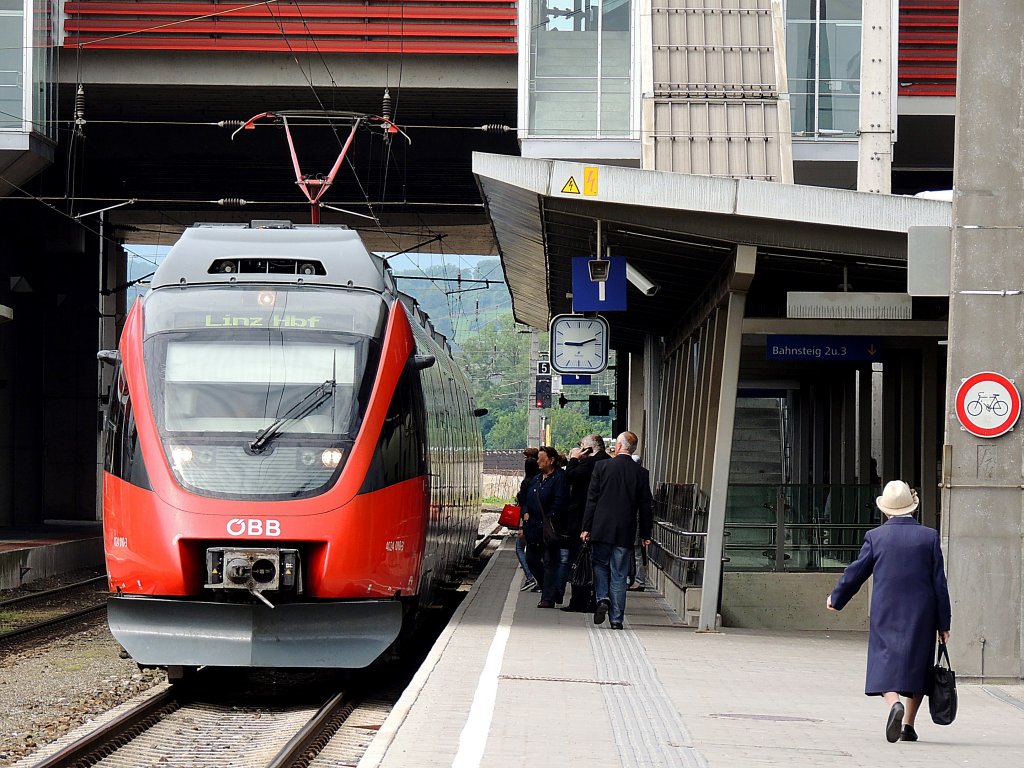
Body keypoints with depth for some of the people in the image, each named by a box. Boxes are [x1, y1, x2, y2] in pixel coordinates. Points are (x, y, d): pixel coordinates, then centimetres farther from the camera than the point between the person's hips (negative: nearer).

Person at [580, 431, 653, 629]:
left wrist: (586, 528, 2)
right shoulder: (641, 473, 0)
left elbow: (591, 500, -3)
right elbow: (645, 506, 4)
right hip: (626, 532, 1)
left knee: (600, 565, 17)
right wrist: (645, 534, 13)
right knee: (619, 575, 5)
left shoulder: (602, 467, -4)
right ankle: (616, 619, 5)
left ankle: (602, 599, -5)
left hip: (602, 529, -1)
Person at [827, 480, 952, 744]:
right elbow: (939, 583, 0)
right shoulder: (929, 536, -1)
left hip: (885, 615, -1)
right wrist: (943, 623, 5)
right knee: (916, 666, 11)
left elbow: (855, 572, 6)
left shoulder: (876, 536, -1)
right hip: (921, 615, 1)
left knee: (886, 663, -1)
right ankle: (908, 725, 11)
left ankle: (894, 704, -29)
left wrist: (836, 598, 23)